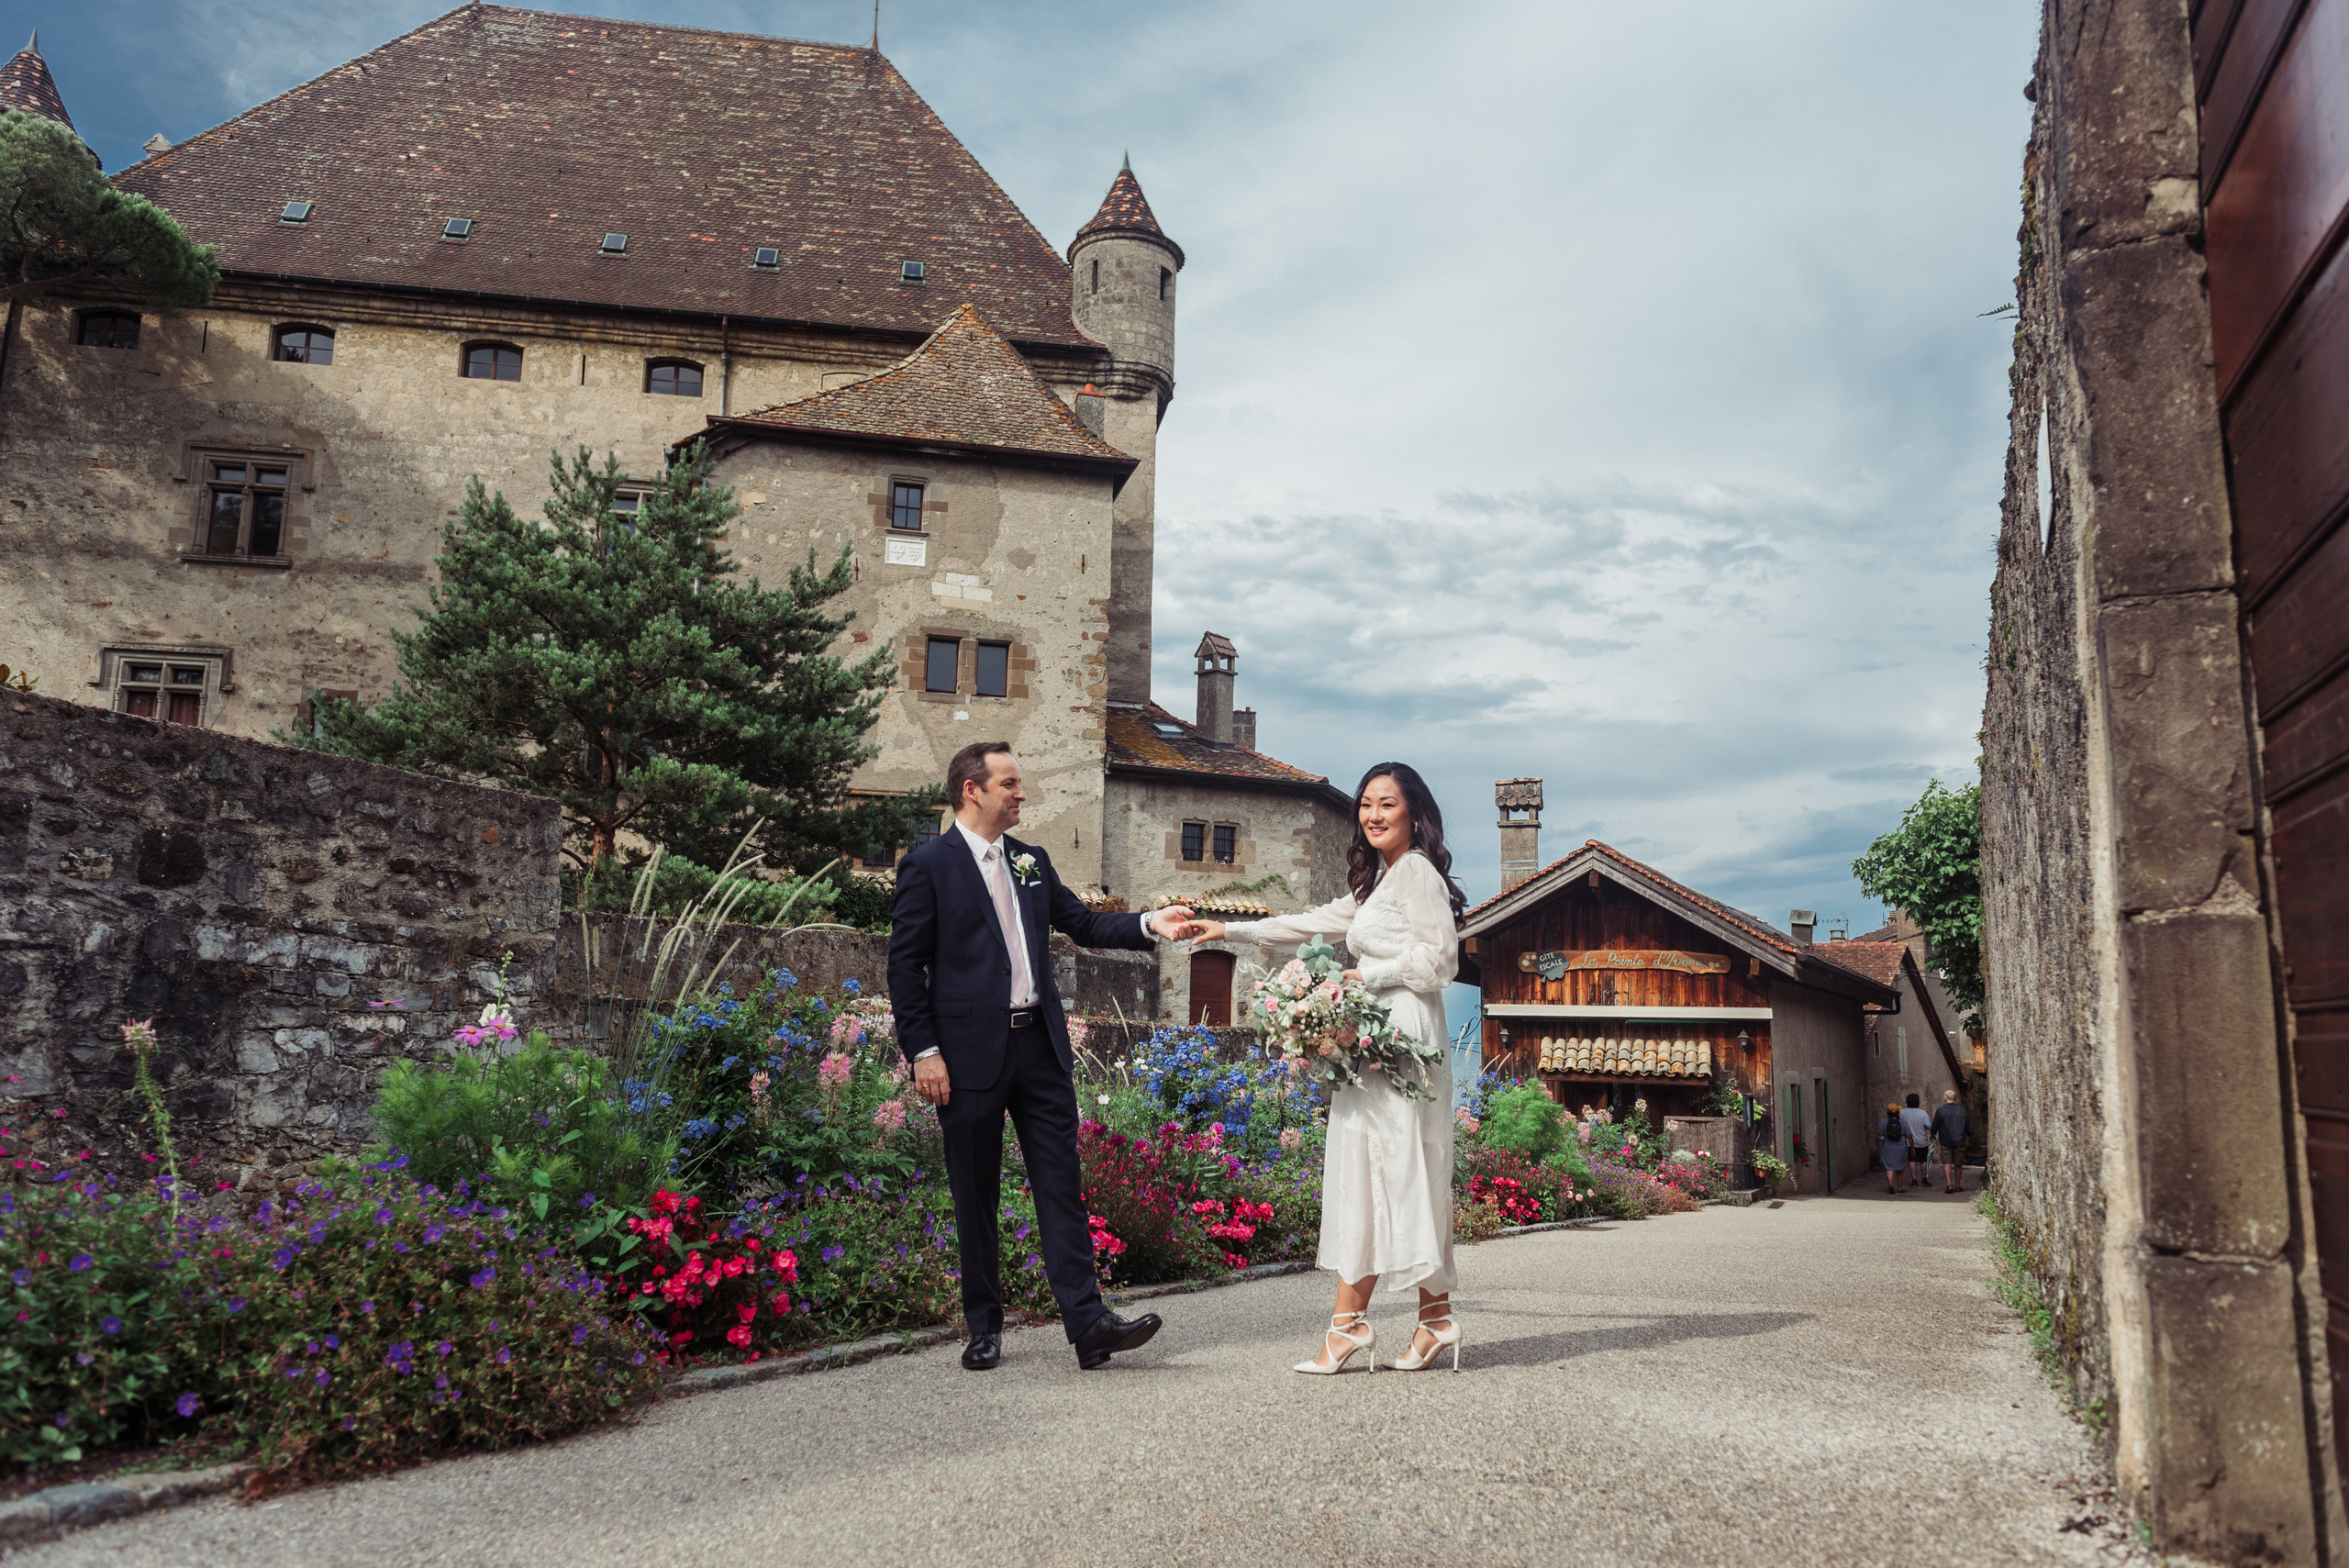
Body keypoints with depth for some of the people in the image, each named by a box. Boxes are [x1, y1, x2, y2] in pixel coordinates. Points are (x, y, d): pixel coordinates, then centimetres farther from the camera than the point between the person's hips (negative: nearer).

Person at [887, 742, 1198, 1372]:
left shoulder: (1031, 861, 13)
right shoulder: (928, 865, -4)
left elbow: (1082, 923, 16)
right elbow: (905, 965, -6)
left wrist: (1151, 924, 0)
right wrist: (923, 1051, -12)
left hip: (1040, 1044, 5)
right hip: (970, 1054, -5)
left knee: (1061, 1185, 1)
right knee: (976, 1195, 7)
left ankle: (1087, 1322, 1)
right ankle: (984, 1326, 19)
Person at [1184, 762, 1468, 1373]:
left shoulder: (1415, 871, -6)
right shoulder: (1379, 880, 22)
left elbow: (1437, 960, -14)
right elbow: (1313, 924, 26)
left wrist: (1365, 976, -9)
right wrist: (1230, 930, 26)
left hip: (1400, 1035, -9)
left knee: (1376, 1169, -9)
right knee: (1397, 1175, 6)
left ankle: (1349, 1321, -7)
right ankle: (1435, 1317, 8)